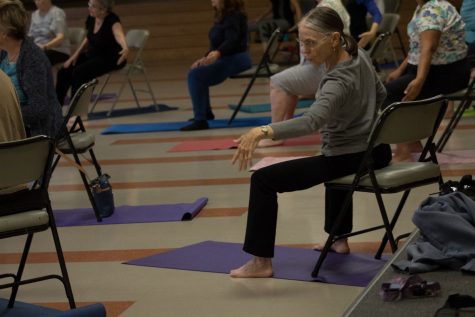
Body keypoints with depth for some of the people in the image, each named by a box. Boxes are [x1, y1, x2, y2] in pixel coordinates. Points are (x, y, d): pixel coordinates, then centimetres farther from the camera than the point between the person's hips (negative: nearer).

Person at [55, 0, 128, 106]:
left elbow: (118, 34, -49)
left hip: (110, 58, -7)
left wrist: (125, 48, -69)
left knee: (79, 72, -27)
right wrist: (75, 55, 6)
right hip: (92, 54, 8)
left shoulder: (112, 21, -26)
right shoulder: (91, 18, -4)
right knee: (64, 72, -7)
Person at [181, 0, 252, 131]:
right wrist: (206, 58, 10)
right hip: (229, 58, 11)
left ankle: (200, 120, -23)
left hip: (235, 59, -11)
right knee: (196, 72, 26)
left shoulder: (233, 16, -16)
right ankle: (206, 112, 35)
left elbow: (232, 41, -29)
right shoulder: (224, 16, 13)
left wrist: (217, 53, -45)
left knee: (195, 75, -21)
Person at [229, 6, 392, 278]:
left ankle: (262, 262, 0)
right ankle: (339, 239, 45)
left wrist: (262, 131, -57)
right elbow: (380, 95, 14)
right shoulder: (360, 54, -3)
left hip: (351, 161, -9)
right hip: (377, 151, 9)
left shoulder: (339, 82, -29)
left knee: (263, 179, -5)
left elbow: (312, 122, -47)